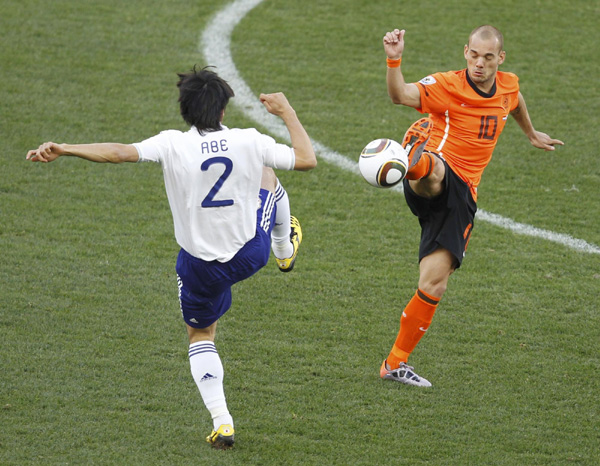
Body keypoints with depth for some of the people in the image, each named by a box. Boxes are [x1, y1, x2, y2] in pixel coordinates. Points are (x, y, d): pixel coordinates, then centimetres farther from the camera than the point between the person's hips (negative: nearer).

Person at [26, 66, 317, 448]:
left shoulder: (173, 146, -22)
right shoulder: (249, 142, -17)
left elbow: (121, 152, -34)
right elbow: (307, 159, -5)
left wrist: (62, 150, -31)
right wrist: (287, 113, 7)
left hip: (201, 266, -2)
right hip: (251, 253, 2)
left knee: (201, 335, 23)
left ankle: (221, 421, 6)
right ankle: (286, 251, 60)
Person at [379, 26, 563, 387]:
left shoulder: (508, 86, 11)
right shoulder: (448, 86, -8)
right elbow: (401, 95, -27)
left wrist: (531, 134, 55)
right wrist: (394, 60, -45)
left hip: (461, 194, 4)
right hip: (436, 177, -4)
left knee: (435, 282, -3)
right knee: (434, 170, -44)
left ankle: (396, 363, 8)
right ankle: (414, 168, -84)